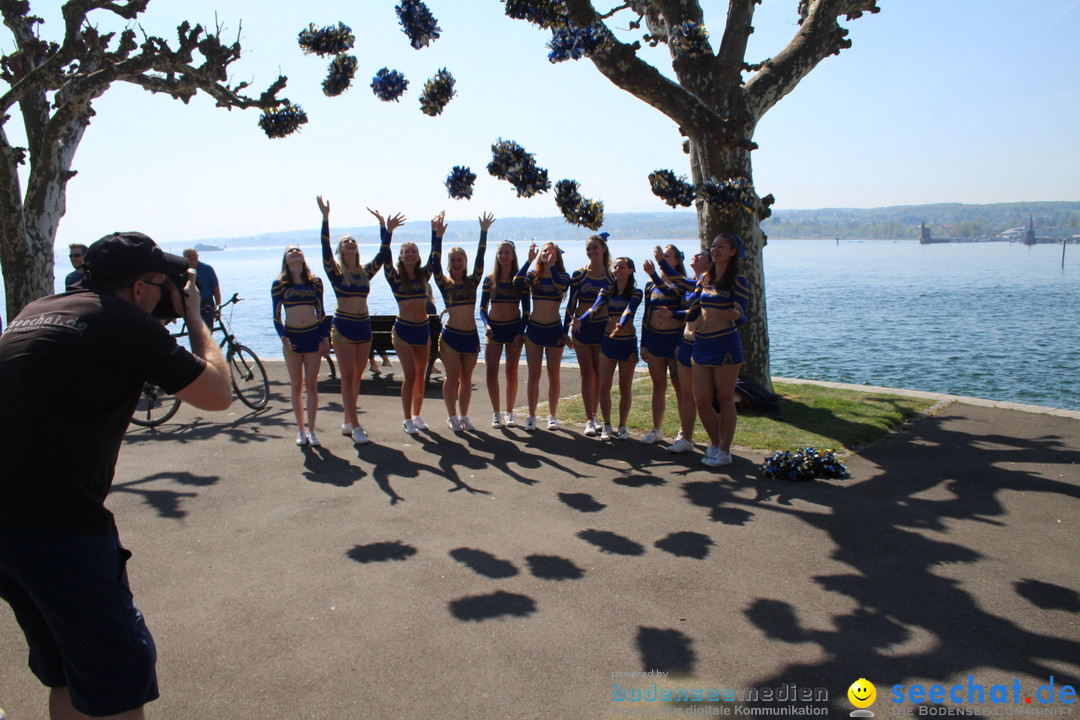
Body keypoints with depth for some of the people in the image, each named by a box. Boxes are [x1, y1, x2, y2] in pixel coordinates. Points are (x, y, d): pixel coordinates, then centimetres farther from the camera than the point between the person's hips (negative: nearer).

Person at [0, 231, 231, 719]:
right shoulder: (126, 322, -8)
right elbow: (217, 394, -3)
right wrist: (194, 317, 9)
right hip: (58, 527, -9)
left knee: (66, 675, 23)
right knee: (121, 680, 3)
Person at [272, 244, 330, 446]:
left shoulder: (315, 282, 5)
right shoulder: (279, 284, 0)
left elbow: (321, 313, 8)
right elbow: (276, 316, 0)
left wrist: (325, 339, 2)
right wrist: (283, 338, -14)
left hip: (313, 336, 1)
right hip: (292, 338, -1)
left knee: (311, 385, 2)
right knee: (296, 386, 6)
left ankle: (311, 430, 10)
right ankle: (301, 430, 15)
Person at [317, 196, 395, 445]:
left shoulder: (365, 271, 11)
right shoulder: (335, 270, -2)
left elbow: (382, 254, 7)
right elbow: (325, 248, -15)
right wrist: (325, 217, -24)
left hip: (364, 326, 5)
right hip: (343, 326, -5)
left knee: (357, 377, 10)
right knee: (348, 377, -5)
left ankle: (348, 422, 20)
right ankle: (355, 427, -4)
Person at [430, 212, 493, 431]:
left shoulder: (472, 281, 6)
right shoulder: (444, 283, 0)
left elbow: (480, 259, -3)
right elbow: (435, 263, -13)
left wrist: (483, 232, -11)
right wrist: (437, 236, -23)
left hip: (471, 336, 3)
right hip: (450, 335, -3)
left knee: (466, 378, 9)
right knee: (452, 377, 3)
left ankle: (464, 415, 18)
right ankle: (452, 417, 13)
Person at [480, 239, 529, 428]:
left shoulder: (520, 280, 0)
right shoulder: (489, 279, 3)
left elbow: (526, 310, 1)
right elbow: (483, 308, 4)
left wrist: (520, 333, -8)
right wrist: (486, 324, -14)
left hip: (514, 328, -1)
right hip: (494, 329, 1)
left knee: (511, 372, 4)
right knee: (491, 371, -5)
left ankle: (509, 413, 15)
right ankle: (496, 413, 6)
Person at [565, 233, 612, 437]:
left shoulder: (611, 275, 2)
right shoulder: (579, 274, -3)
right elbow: (571, 303, 0)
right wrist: (567, 327, -1)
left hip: (603, 328, 2)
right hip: (582, 328, -1)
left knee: (599, 374, 7)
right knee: (587, 373, 1)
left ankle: (593, 415, 19)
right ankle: (589, 419, 3)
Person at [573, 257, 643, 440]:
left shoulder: (636, 293, -4)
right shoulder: (607, 290, 4)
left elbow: (629, 311, -23)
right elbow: (596, 307, -14)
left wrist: (621, 325, -45)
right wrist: (581, 320, -34)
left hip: (628, 342, -2)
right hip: (608, 341, 2)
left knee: (625, 388, 6)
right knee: (604, 386, -1)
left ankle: (622, 427, 18)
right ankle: (607, 426, 13)